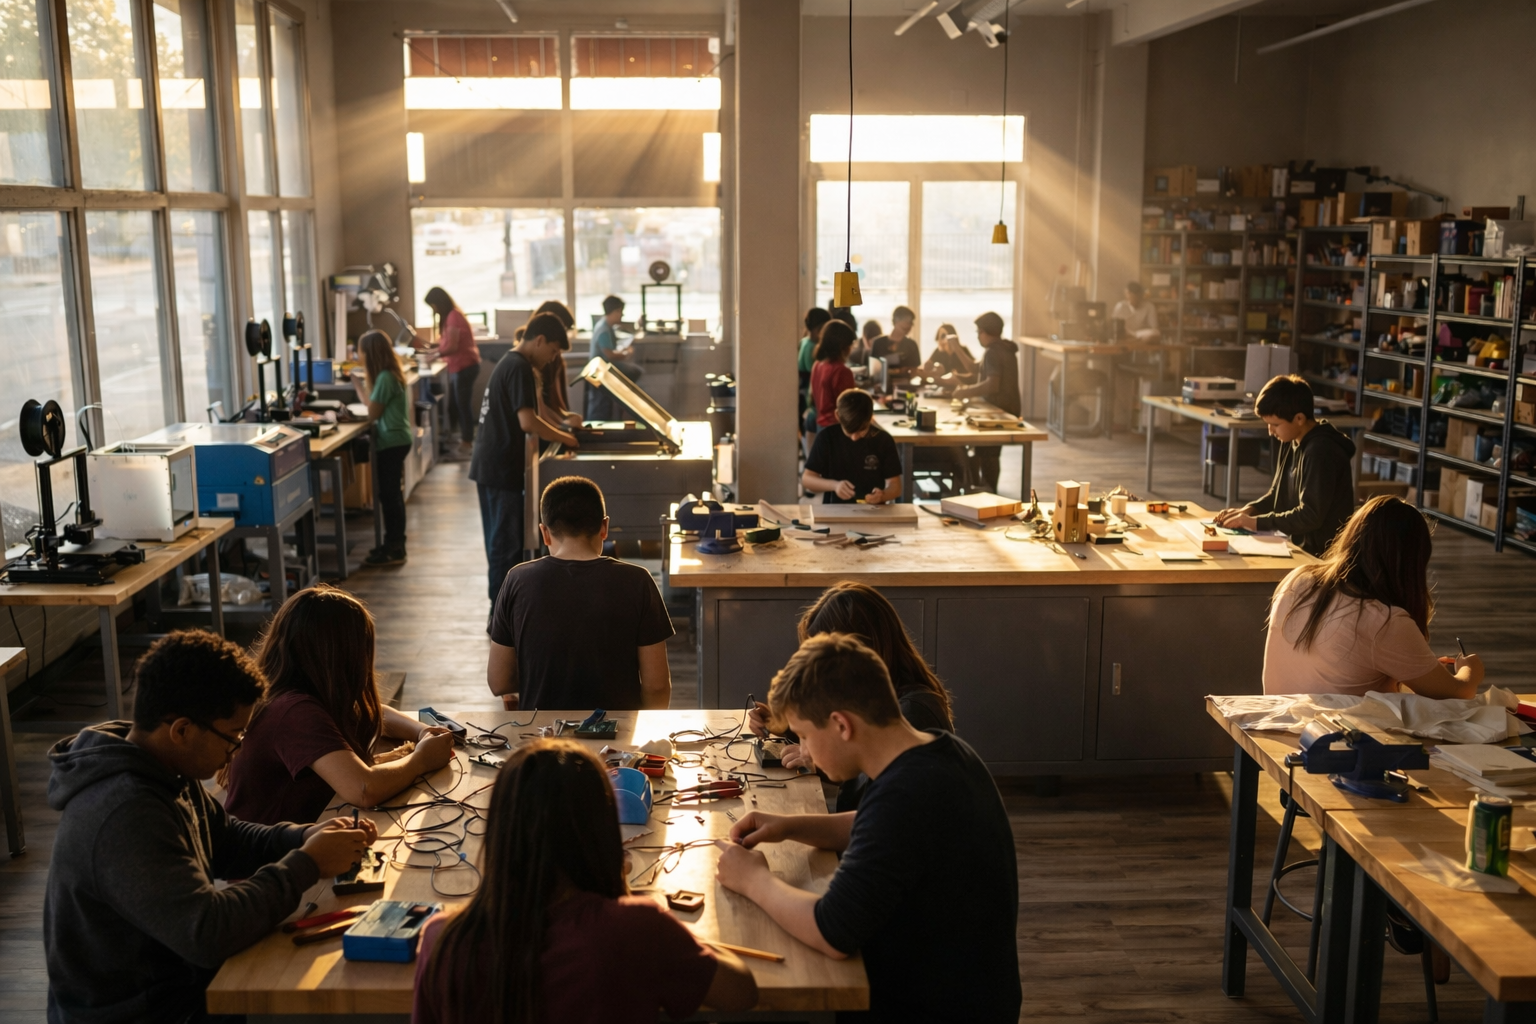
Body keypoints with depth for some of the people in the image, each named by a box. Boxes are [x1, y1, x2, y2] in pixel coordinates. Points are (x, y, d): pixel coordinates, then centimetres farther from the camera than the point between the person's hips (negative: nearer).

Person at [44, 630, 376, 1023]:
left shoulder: (165, 771, -1)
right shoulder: (126, 817, -31)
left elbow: (228, 840, 11)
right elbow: (208, 932, -33)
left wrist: (307, 837, -6)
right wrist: (307, 865, -22)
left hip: (174, 981, 8)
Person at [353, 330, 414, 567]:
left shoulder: (384, 377, -19)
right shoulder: (392, 372, 11)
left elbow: (373, 413, -13)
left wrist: (366, 382, -9)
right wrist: (360, 385, 10)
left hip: (391, 442, -10)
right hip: (396, 439, 10)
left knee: (389, 495, -4)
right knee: (392, 494, 15)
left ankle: (394, 550, 2)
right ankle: (394, 544, 23)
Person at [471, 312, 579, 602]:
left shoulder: (509, 363, 15)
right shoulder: (520, 368, -17)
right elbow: (528, 422, -26)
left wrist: (558, 432, 12)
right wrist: (564, 438, -14)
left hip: (491, 466, 10)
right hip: (501, 469, -10)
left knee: (501, 541, 17)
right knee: (506, 543, -3)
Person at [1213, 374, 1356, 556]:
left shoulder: (1321, 452, -20)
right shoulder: (1291, 443, 8)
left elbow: (1310, 516, -23)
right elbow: (1278, 494, 18)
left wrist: (1256, 522, -21)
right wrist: (1248, 510, 0)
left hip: (1321, 553, -9)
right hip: (1296, 545, 9)